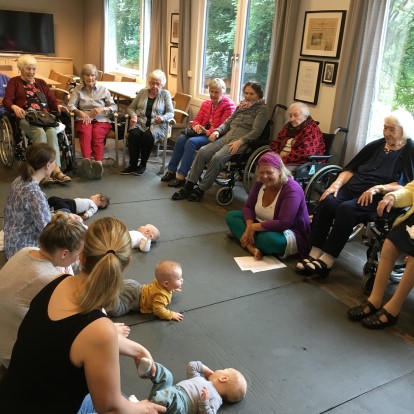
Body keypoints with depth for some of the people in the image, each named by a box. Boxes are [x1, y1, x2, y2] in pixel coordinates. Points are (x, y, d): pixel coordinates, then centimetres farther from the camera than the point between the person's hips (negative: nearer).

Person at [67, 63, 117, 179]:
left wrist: (102, 109, -8)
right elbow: (70, 105, 6)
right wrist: (80, 112, -15)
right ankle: (86, 161, -61)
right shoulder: (77, 89, 17)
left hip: (101, 119, 0)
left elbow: (114, 107, 12)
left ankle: (98, 162, -58)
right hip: (83, 119, 0)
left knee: (97, 134, -35)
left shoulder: (103, 89, 18)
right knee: (86, 133, -36)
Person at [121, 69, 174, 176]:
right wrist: (133, 115, -6)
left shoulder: (165, 94, 8)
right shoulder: (142, 92, 15)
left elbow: (171, 113, 2)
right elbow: (131, 108, 18)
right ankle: (133, 164, -20)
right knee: (133, 135, -32)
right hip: (140, 123, 2)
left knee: (147, 136, -35)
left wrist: (162, 118, -20)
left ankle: (143, 165, -18)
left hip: (156, 124, -2)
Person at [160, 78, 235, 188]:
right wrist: (196, 126, -10)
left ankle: (181, 176, -29)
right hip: (202, 132, 7)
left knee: (191, 142, -30)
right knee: (181, 138, -20)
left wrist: (207, 132, -25)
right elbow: (197, 120, 15)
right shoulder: (206, 103, 16)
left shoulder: (229, 105, -7)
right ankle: (171, 170, -13)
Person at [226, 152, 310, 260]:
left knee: (269, 239, -42)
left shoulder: (292, 189, -26)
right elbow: (248, 207, 0)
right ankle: (252, 247, -24)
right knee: (231, 216, -2)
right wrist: (249, 227, -20)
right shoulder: (260, 183, -4)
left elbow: (283, 224, -33)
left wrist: (254, 227, -27)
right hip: (264, 226, 9)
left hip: (291, 234, -8)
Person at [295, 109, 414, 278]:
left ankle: (326, 261, -31)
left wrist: (377, 188, -20)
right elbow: (350, 169, 16)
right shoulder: (376, 145, 19)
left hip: (378, 198, -5)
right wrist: (336, 184, -2)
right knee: (327, 201, -26)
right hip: (353, 188, 5)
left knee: (346, 209, -34)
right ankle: (314, 255, -28)